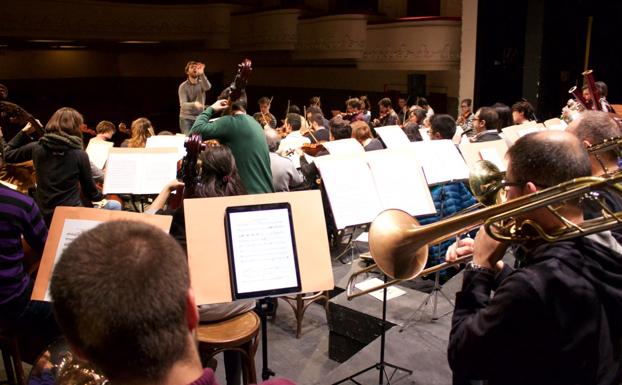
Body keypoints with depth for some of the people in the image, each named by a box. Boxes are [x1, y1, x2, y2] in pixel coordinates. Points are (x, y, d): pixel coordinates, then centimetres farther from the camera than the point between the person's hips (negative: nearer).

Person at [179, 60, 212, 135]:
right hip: (186, 118, -2)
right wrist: (194, 104, -39)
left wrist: (202, 74, -42)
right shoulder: (183, 86, -5)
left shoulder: (201, 83, 1)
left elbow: (207, 87, -25)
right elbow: (183, 104, -17)